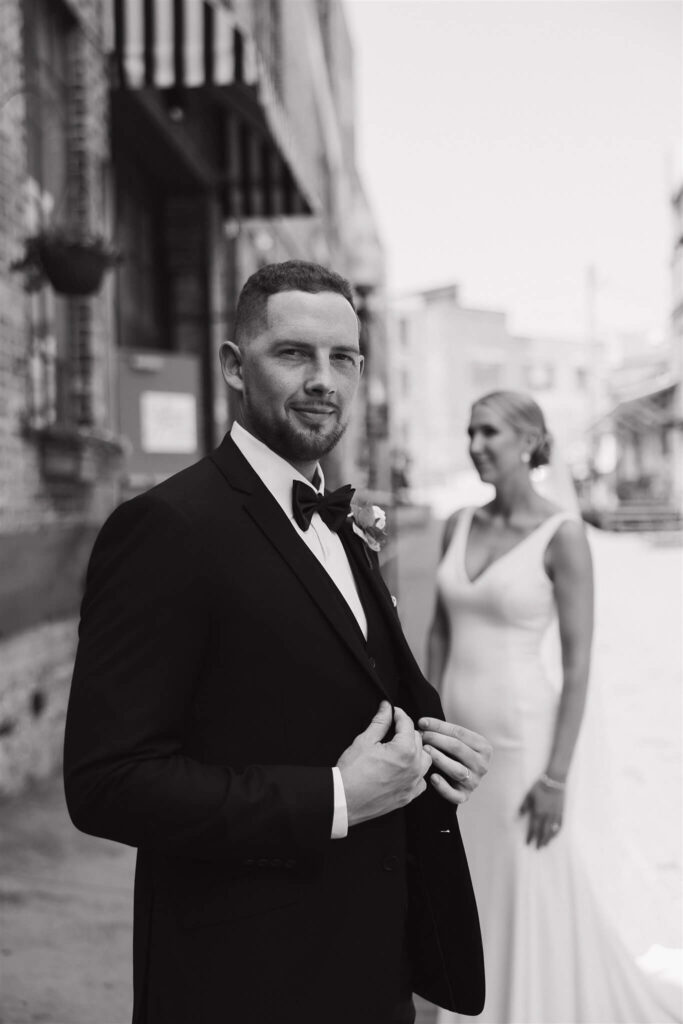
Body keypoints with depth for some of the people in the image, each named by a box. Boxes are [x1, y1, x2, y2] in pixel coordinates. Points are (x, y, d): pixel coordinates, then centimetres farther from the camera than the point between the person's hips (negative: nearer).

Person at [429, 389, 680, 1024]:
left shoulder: (563, 534, -13)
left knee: (532, 903, 6)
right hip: (458, 739, 6)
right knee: (468, 899, 16)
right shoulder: (459, 526, 4)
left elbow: (578, 662, -13)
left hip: (519, 739, -6)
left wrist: (557, 776, -15)